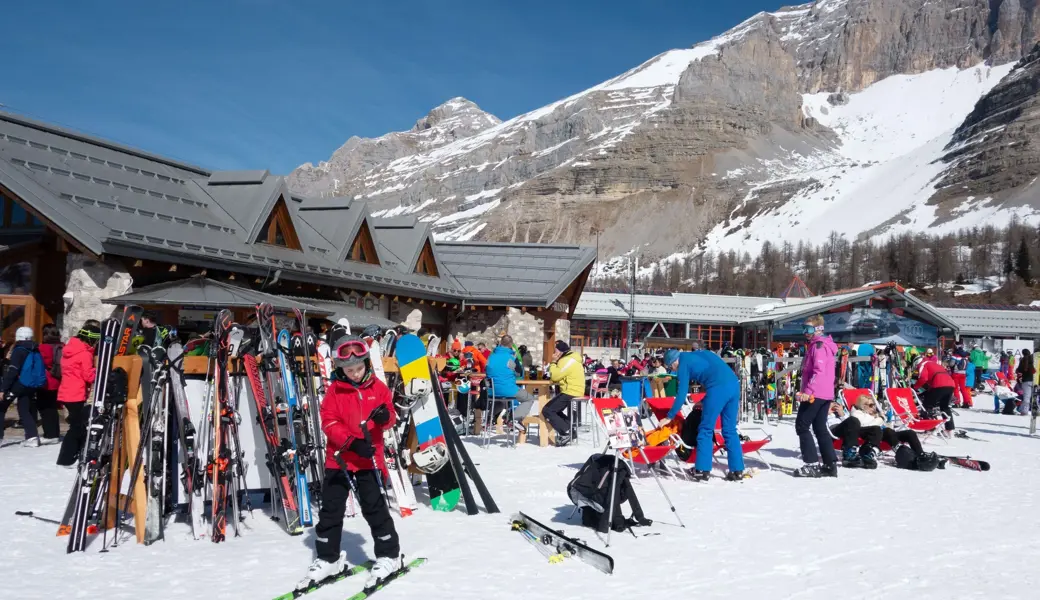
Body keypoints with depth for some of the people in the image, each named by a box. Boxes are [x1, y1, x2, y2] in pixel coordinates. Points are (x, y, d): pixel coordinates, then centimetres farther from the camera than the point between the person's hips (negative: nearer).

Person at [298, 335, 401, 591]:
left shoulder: (378, 387, 1)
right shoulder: (335, 391, -1)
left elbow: (390, 418, 5)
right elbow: (329, 423, -9)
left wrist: (385, 417, -21)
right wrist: (352, 442, -22)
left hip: (369, 460, -1)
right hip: (338, 459, 2)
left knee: (375, 508, -1)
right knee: (330, 509, 7)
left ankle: (389, 555, 13)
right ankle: (327, 558, 21)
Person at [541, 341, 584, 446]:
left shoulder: (568, 361, -16)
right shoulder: (569, 359, 18)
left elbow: (555, 376, -18)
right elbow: (558, 376, 18)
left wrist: (553, 362, -6)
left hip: (570, 393, -11)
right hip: (573, 392, 11)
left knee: (547, 411, -9)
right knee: (554, 410, 25)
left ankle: (566, 433, -13)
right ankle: (570, 429, 16)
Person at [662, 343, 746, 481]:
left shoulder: (684, 363, 6)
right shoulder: (702, 354, 28)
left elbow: (682, 393, 3)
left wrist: (669, 417, 10)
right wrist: (704, 401, 31)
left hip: (719, 388, -7)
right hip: (734, 384, 7)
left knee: (706, 429, 6)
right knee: (730, 430, 14)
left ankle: (702, 470, 7)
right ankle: (737, 470, 14)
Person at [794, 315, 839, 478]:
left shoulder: (818, 345, -11)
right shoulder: (825, 345, 20)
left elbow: (819, 371, -22)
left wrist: (808, 390, -26)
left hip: (814, 394, -10)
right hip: (826, 394, 10)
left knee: (802, 426, -4)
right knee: (820, 428, 12)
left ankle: (812, 465, -6)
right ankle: (830, 465, 10)